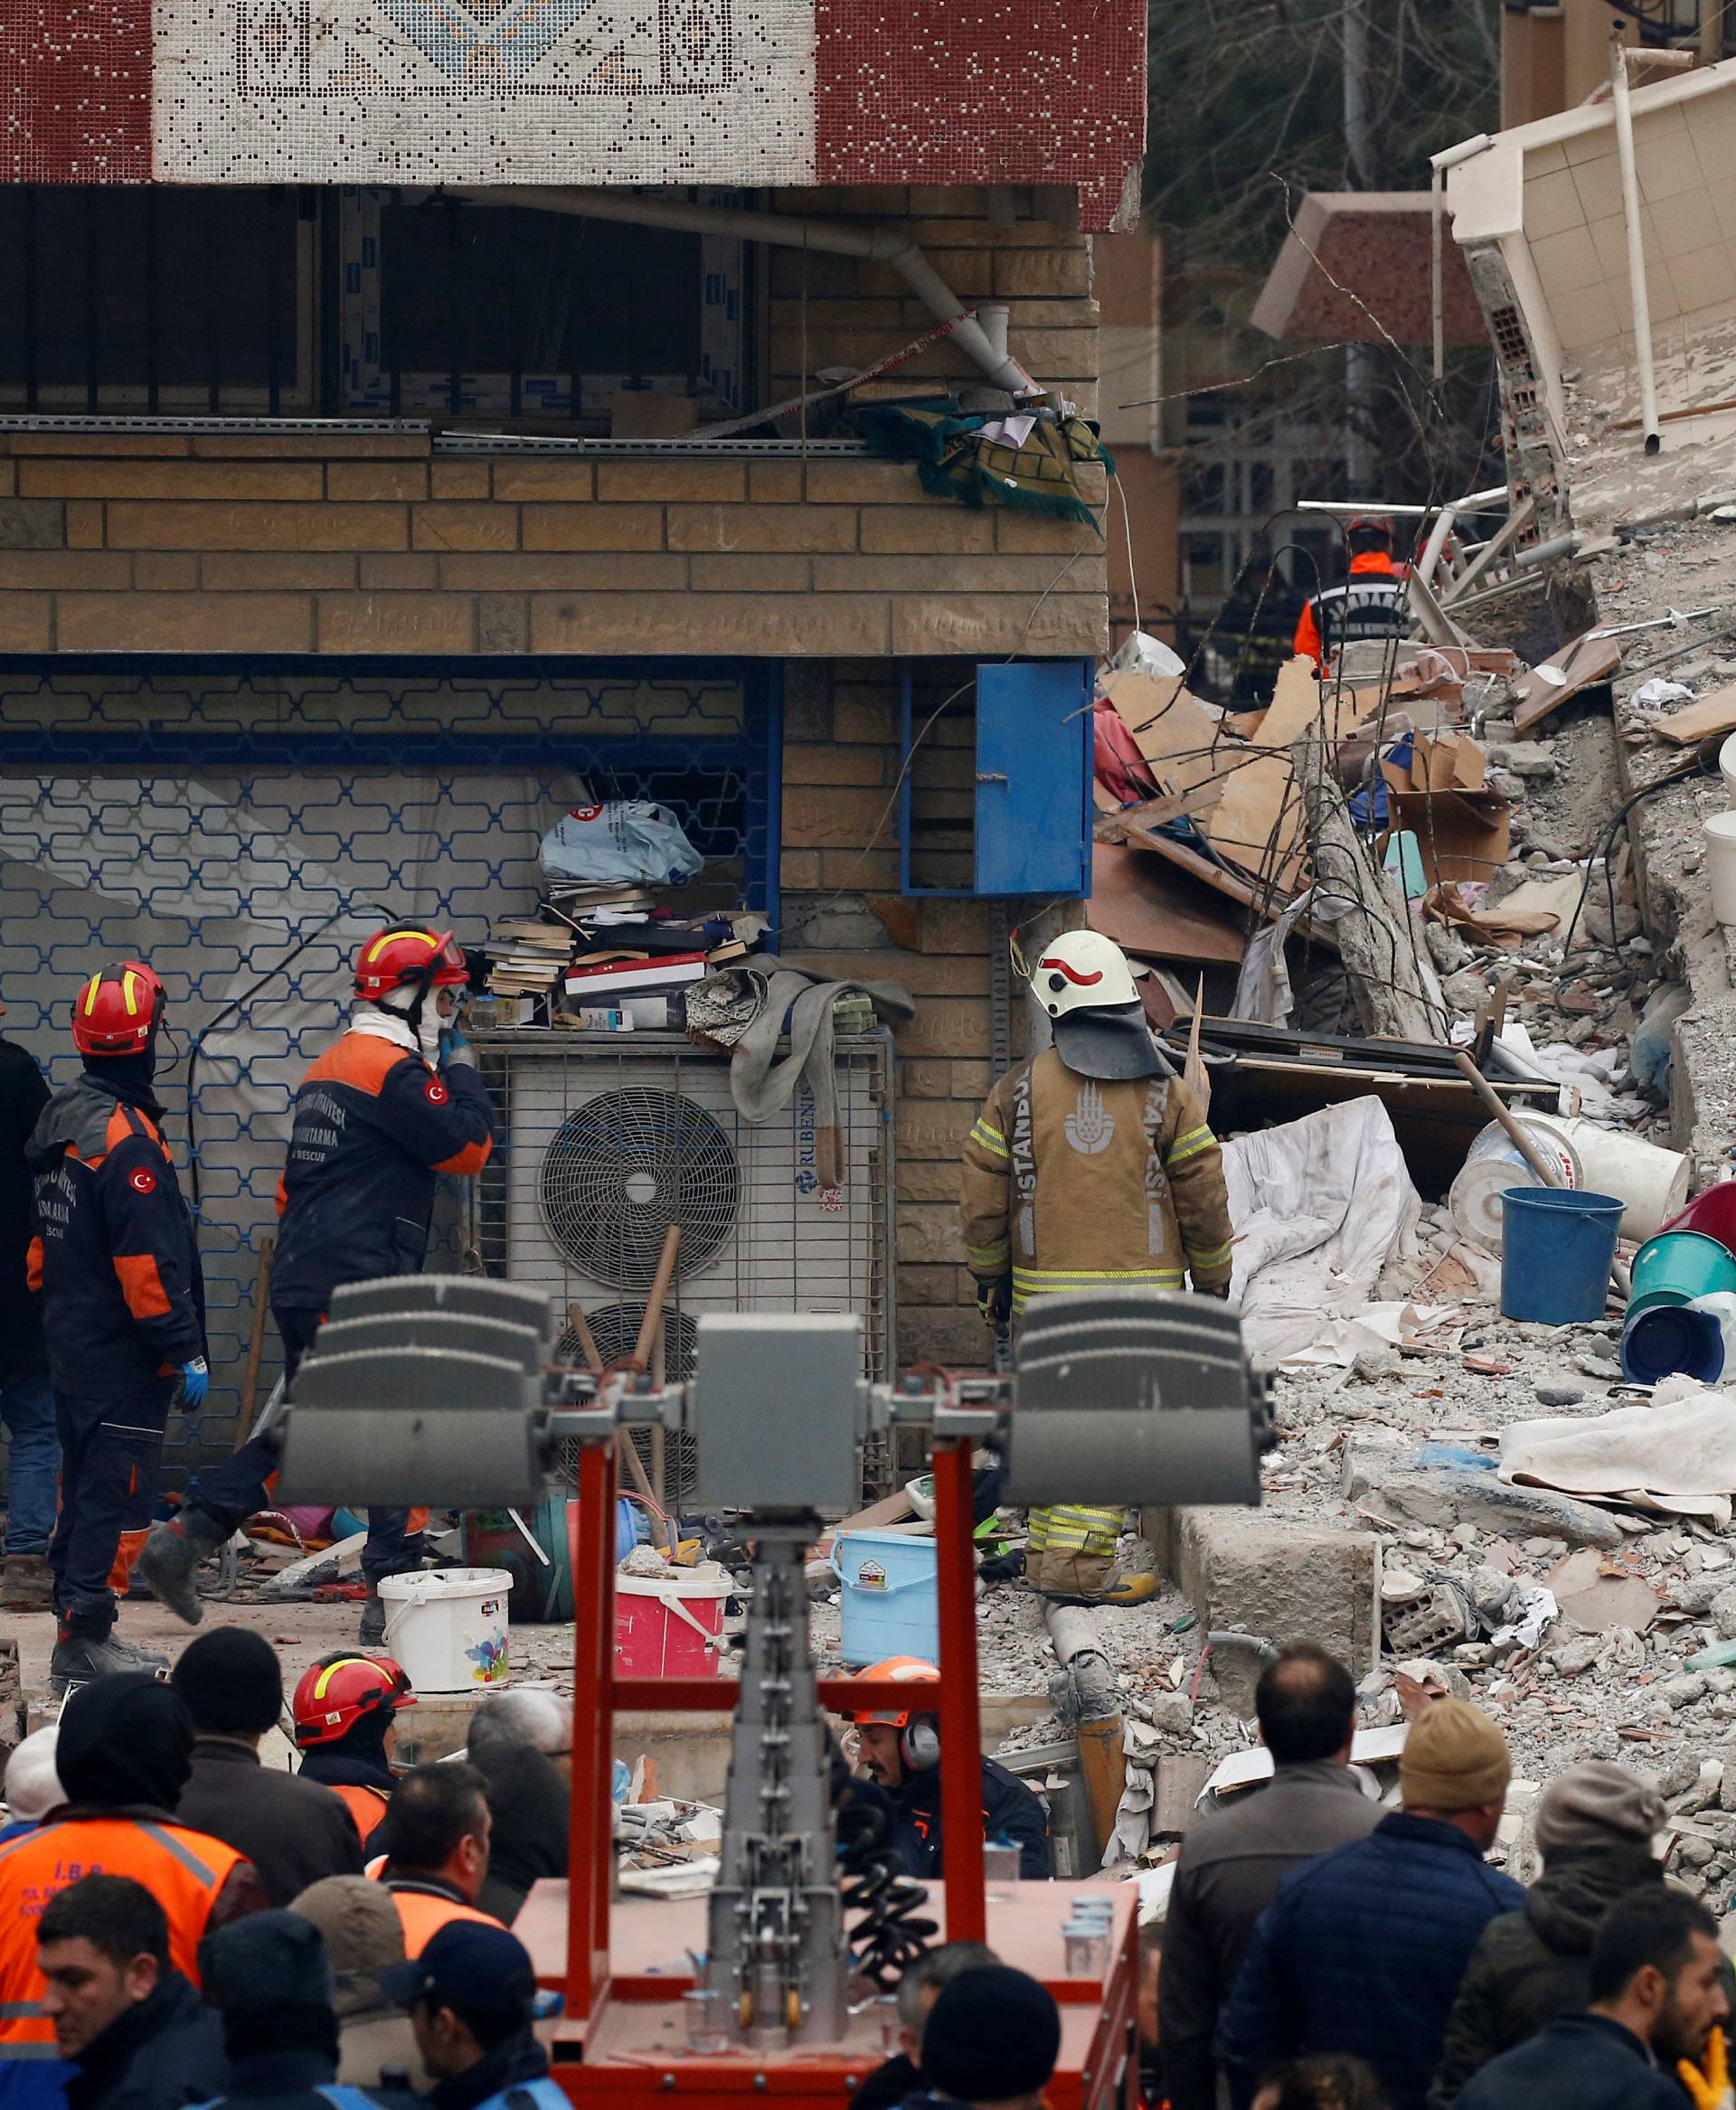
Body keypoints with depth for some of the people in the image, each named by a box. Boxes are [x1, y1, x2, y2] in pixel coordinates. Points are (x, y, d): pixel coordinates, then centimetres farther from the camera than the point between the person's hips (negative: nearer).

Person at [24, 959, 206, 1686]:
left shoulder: (63, 1117, 10)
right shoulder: (125, 1138, -20)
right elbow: (148, 1260, -22)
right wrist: (185, 1349, -19)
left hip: (71, 1345, 10)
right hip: (123, 1355, -10)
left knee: (85, 1486, 15)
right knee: (114, 1490, -6)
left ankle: (80, 1632, 20)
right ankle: (84, 1638, -6)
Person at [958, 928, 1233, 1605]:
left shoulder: (1020, 1089, -3)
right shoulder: (1163, 1093, -4)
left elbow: (982, 1198, 1)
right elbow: (1203, 1200, -1)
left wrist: (991, 1278, 14)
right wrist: (1213, 1284, 11)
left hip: (1046, 1289, 2)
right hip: (1139, 1289, -2)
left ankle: (1051, 1552, 18)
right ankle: (1078, 1563, -11)